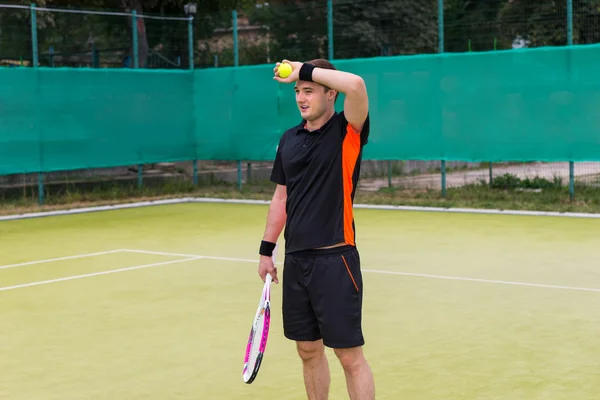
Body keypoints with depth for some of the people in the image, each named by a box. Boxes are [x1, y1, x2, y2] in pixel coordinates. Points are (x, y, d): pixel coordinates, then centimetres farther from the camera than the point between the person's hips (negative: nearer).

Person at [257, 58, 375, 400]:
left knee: (350, 356, -2)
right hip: (296, 260, 6)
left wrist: (305, 69, -18)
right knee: (309, 351, 15)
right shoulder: (289, 139, 11)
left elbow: (356, 85, -28)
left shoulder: (348, 132, -8)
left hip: (335, 259, -6)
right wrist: (267, 249, 16)